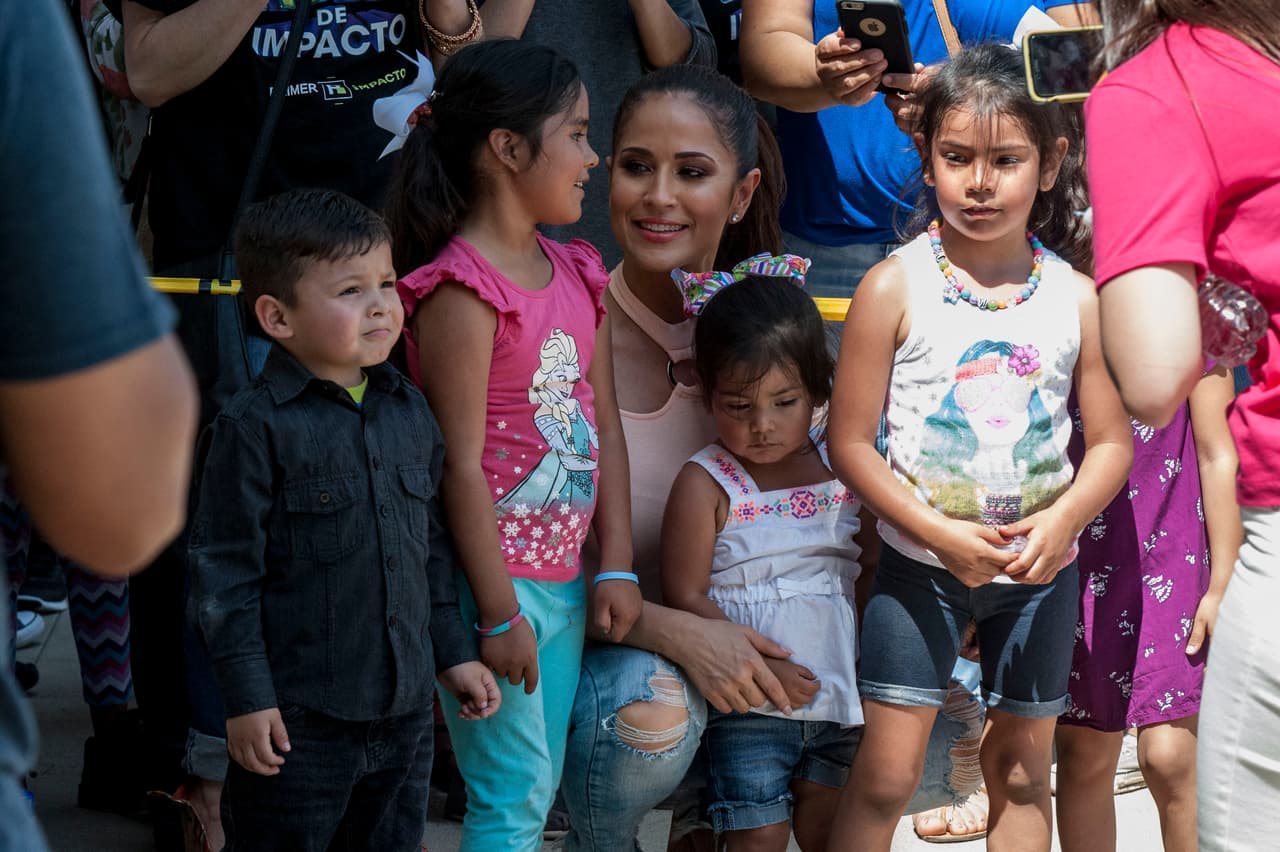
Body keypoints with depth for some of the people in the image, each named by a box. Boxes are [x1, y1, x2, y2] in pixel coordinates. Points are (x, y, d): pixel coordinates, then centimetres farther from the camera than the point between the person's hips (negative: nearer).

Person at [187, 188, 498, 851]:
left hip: (404, 709, 6)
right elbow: (224, 567, -11)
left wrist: (453, 652, 17)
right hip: (297, 716, -6)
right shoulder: (254, 428, -11)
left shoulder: (409, 412, 8)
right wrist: (247, 697, -13)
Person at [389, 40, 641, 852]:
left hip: (564, 577, 8)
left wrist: (616, 566, 6)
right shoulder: (464, 289, -16)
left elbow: (605, 428, 12)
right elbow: (462, 464, -17)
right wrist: (499, 614, -17)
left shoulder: (578, 274, 10)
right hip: (495, 575, -8)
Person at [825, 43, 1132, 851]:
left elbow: (1112, 438, 2)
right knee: (885, 773, -3)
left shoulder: (1077, 297, -3)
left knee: (1024, 769, 13)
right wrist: (940, 535, -18)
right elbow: (851, 441, -9)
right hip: (922, 563, -2)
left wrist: (1066, 519, -17)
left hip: (1040, 570, 2)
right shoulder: (894, 288, -9)